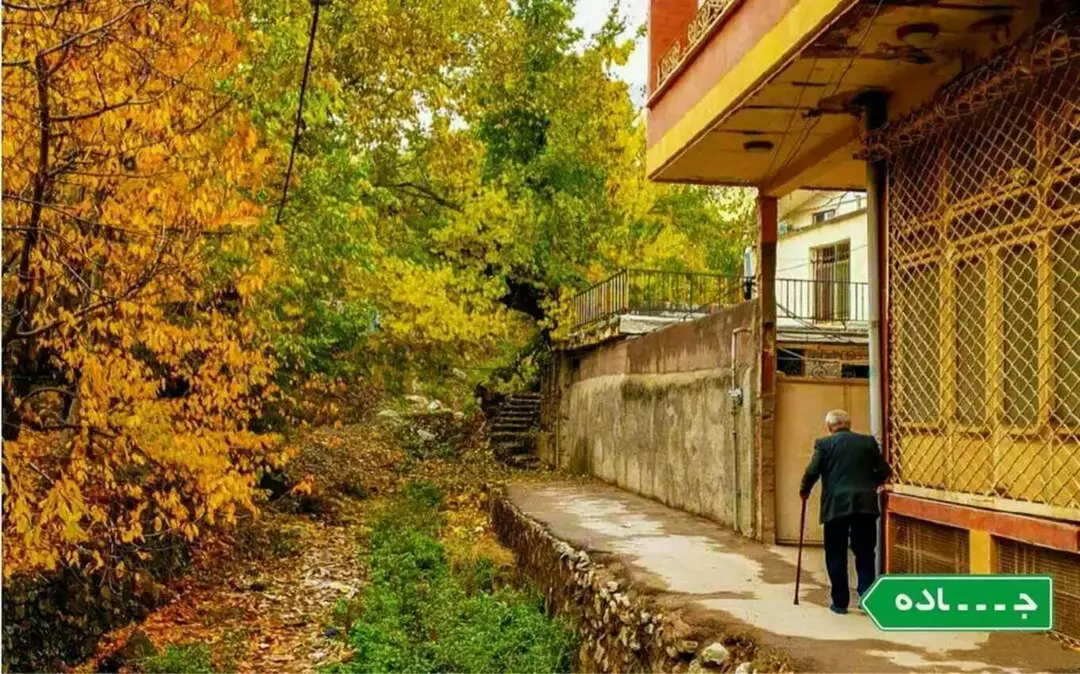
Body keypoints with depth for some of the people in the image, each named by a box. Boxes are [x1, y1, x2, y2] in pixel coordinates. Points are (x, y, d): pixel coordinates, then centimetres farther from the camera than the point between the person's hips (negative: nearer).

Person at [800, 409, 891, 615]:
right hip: (865, 505, 2)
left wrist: (804, 490, 12)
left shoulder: (824, 443, 0)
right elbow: (884, 471, 8)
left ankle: (840, 602, 9)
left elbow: (812, 472, -6)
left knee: (836, 555, 6)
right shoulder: (868, 441, 8)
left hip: (836, 505, -2)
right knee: (865, 553, 11)